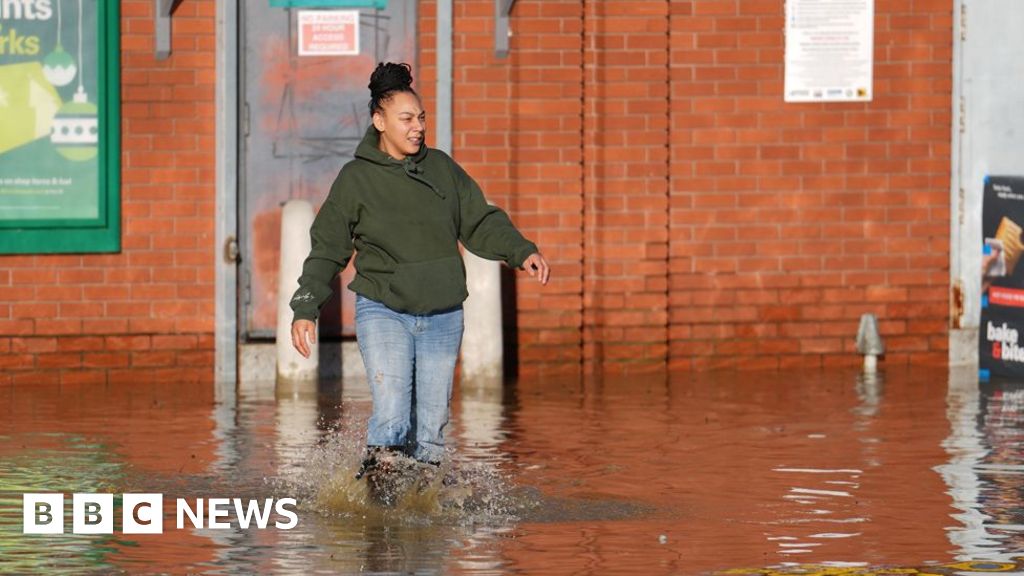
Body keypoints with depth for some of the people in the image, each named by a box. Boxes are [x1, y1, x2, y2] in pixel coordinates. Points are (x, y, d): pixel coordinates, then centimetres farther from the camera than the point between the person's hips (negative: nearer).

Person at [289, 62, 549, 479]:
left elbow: (480, 223, 11)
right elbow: (327, 249, 2)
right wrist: (305, 309, -4)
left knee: (430, 429, 5)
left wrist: (521, 252, -5)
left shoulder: (442, 168, 7)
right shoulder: (356, 179, -2)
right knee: (392, 422, -17)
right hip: (382, 313, -3)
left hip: (443, 318, 3)